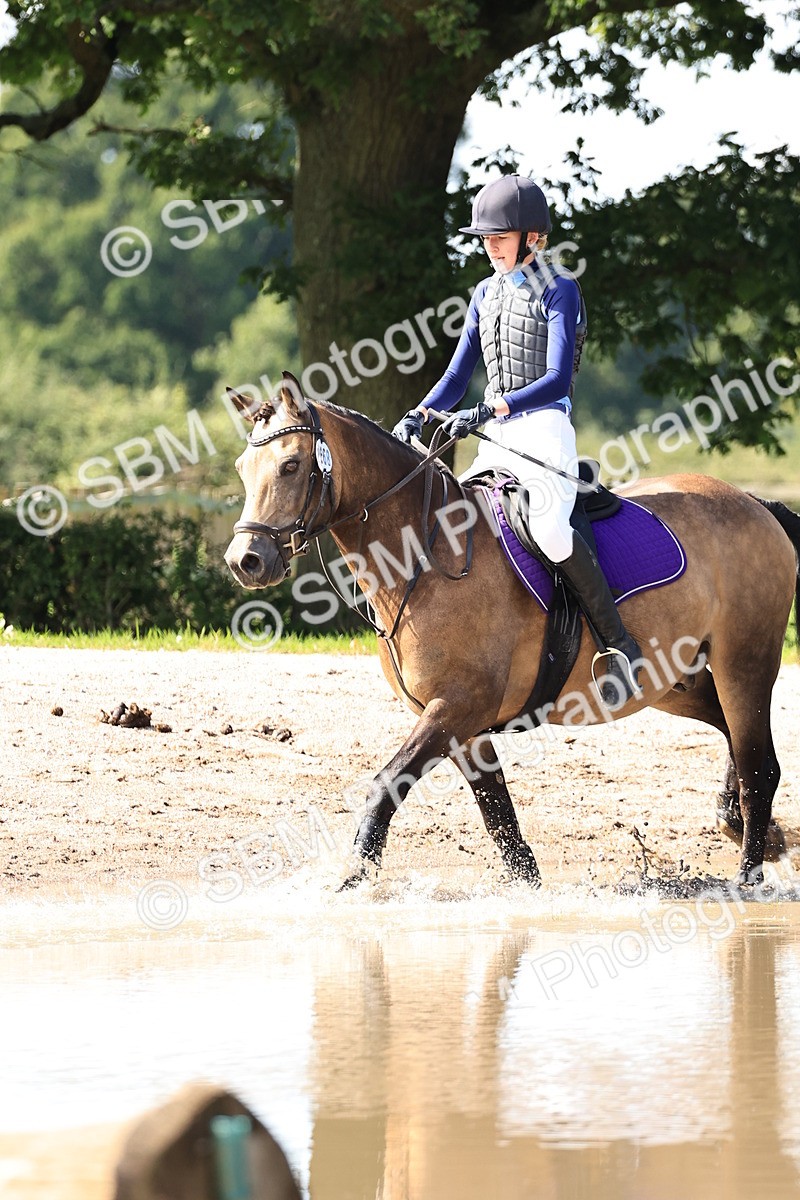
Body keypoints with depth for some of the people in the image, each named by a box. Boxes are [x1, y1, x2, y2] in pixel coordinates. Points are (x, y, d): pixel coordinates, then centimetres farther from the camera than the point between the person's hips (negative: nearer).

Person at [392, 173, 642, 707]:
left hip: (544, 428, -8)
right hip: (497, 440, 8)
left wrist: (490, 410, -27)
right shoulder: (486, 294, 15)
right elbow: (458, 377, 16)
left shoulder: (559, 292, -6)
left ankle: (621, 646, -25)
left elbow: (557, 379, -16)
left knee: (546, 525, -32)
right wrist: (419, 416, -3)